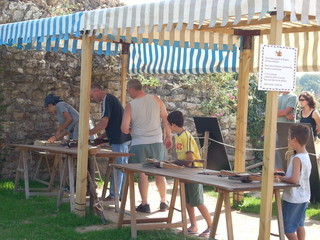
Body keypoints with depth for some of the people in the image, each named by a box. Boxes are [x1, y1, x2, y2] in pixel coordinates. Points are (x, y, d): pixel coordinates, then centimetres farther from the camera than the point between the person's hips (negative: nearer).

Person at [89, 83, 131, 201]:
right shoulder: (111, 98, 18)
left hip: (119, 140, -10)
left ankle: (113, 195, 2)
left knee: (117, 168, -4)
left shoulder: (107, 100, -13)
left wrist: (88, 133, -12)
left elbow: (103, 123, -21)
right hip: (124, 138, 10)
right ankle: (121, 195, 18)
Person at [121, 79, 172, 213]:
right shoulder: (155, 99, -2)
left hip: (139, 144, -2)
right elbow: (166, 119, 1)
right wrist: (168, 136, 10)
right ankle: (163, 202, 20)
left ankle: (144, 204, 11)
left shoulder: (130, 106, -9)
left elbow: (124, 129, -12)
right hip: (157, 142, 2)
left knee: (142, 173, 7)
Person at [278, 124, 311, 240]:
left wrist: (281, 178, -14)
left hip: (292, 199, -9)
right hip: (303, 197, 9)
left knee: (287, 228, 3)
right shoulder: (306, 156, 3)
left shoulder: (297, 158, -23)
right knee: (299, 224, 19)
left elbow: (294, 179, -30)